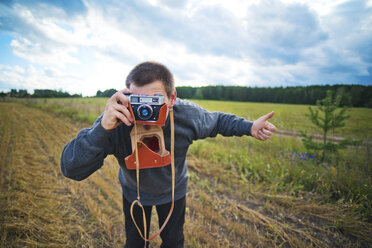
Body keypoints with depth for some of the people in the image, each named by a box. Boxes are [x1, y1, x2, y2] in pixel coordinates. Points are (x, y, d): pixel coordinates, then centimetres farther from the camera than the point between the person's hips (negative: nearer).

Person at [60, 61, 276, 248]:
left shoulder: (188, 115, -31)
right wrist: (102, 129, -54)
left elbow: (217, 121, -8)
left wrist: (249, 127, -23)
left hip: (173, 191, 1)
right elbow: (72, 170, -38)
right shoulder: (116, 121, -37)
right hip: (134, 192, 0)